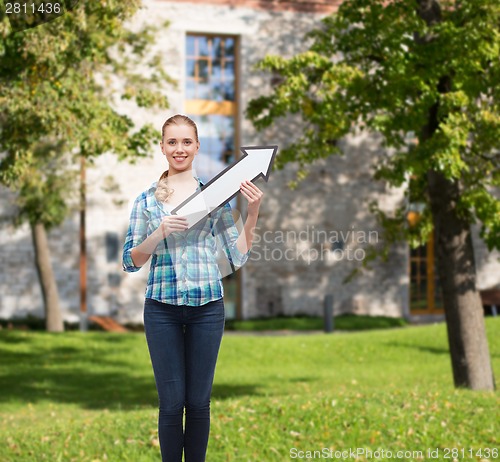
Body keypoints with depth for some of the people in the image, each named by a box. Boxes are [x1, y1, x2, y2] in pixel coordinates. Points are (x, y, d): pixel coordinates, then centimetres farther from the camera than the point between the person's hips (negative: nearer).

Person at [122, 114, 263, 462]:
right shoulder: (146, 200, 4)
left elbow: (238, 257, 4)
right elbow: (130, 261, 2)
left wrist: (252, 213, -9)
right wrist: (160, 232, -14)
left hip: (207, 307, 0)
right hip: (162, 307, 0)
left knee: (199, 401, 6)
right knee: (171, 401, 2)